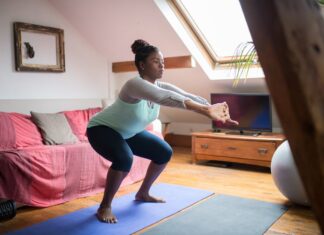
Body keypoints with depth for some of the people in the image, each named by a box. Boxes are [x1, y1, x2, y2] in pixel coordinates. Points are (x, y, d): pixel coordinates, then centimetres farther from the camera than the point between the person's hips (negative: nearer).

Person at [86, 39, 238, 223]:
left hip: (127, 132, 8)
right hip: (101, 129, -8)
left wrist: (214, 111, -38)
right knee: (124, 159, -36)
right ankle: (105, 206, -12)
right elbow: (165, 98, -52)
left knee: (164, 153, 3)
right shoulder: (135, 84, -34)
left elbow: (189, 97, -22)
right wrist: (205, 109, -61)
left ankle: (143, 193, 22)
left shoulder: (161, 86, -11)